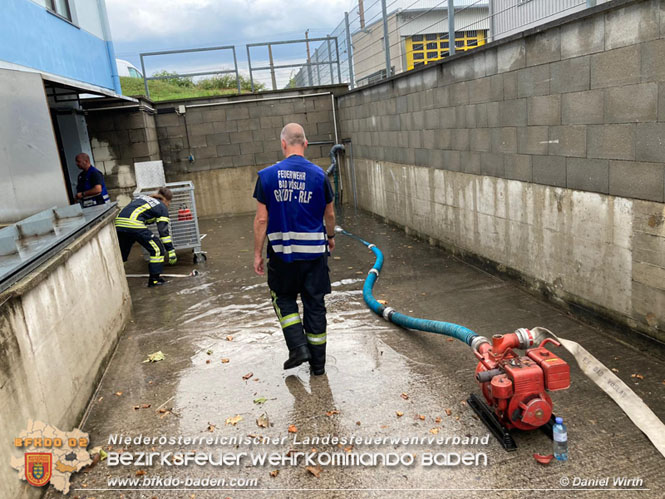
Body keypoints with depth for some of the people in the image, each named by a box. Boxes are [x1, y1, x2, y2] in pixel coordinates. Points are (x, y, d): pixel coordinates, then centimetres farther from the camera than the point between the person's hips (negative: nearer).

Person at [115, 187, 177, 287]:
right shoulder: (162, 208, 12)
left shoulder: (143, 197, 32)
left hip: (118, 223, 7)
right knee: (157, 249, 7)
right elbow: (164, 232, 6)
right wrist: (171, 252, 7)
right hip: (134, 224, -7)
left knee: (122, 252, 23)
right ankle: (154, 279, 8)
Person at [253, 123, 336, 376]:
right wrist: (330, 236, 26)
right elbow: (329, 215, 7)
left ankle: (298, 347, 8)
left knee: (284, 298, 22)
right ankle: (317, 363, 21)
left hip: (281, 251, -1)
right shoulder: (319, 175, -4)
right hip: (313, 251, 1)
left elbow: (261, 219, -6)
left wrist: (257, 254, 3)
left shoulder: (267, 175, -6)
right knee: (314, 304, 11)